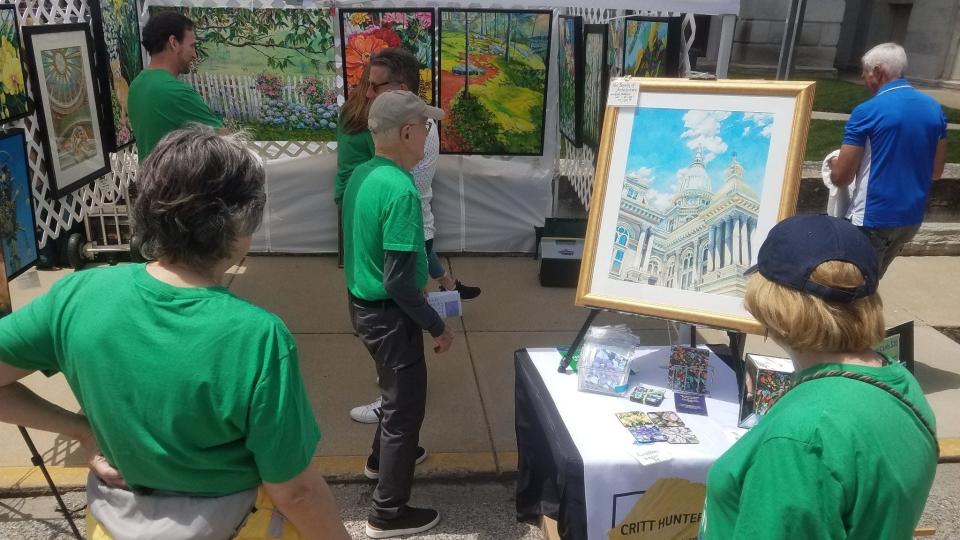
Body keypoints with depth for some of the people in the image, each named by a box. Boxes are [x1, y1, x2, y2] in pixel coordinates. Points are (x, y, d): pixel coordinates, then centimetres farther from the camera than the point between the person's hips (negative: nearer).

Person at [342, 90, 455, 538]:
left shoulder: (361, 174, 1)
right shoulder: (400, 190, -27)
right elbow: (398, 282, -28)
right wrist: (437, 326, -15)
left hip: (362, 303, 9)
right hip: (388, 314, -9)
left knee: (396, 392, 30)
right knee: (406, 406, 8)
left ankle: (383, 457, 52)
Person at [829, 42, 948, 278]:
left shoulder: (866, 112, -15)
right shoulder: (934, 108, 5)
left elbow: (841, 177, -13)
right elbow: (936, 170, 13)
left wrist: (835, 164, 8)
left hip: (873, 219, -7)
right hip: (912, 217, 7)